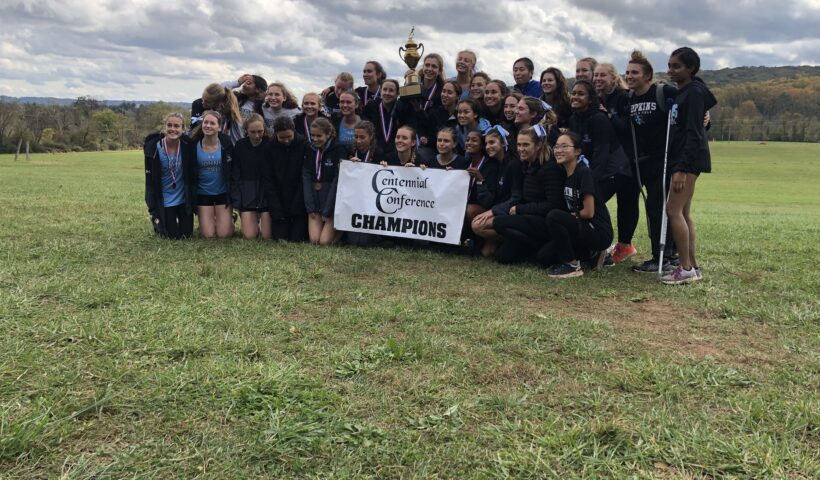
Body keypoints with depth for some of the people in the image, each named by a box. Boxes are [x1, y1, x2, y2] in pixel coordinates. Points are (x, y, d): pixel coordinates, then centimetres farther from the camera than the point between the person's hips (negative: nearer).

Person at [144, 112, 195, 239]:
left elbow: (192, 175, -1)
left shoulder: (187, 146, -13)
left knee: (186, 234, 10)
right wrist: (153, 209, -11)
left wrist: (193, 202, 1)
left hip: (184, 199, 2)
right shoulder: (154, 147, -18)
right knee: (173, 236, 4)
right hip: (164, 200, -2)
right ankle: (157, 221, 35)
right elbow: (150, 180, -11)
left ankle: (179, 218, 42)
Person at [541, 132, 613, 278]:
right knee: (544, 257, -2)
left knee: (553, 217, -27)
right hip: (582, 228, 8)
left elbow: (588, 212, -19)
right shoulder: (564, 175, 7)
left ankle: (572, 265, -14)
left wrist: (572, 216, -4)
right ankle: (591, 253, 13)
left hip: (599, 232, -8)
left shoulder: (584, 173, -17)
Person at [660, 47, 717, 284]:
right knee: (683, 212, 9)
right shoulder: (681, 92, 17)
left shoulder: (694, 92, -11)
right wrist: (678, 165, 13)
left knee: (674, 210, -12)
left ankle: (686, 269, -7)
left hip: (689, 159, -10)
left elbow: (693, 132, -18)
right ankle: (692, 266, 13)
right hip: (681, 159, 10)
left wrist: (682, 168, -23)